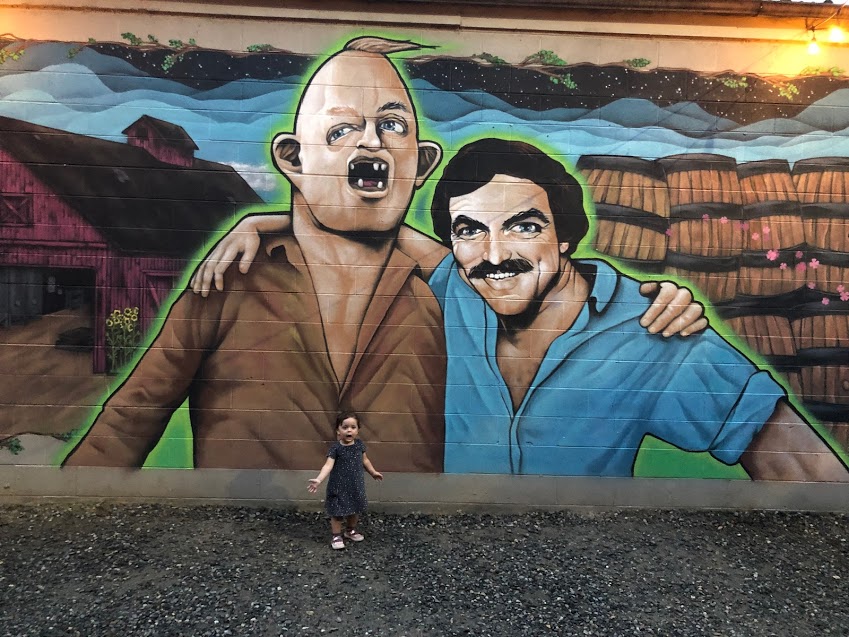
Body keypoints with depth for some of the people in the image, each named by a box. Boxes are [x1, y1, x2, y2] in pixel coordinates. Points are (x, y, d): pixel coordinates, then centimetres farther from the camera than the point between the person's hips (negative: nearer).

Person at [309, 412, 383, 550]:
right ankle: (336, 536, 24)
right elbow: (328, 465, -28)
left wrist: (373, 472, 25)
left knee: (355, 510, 19)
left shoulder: (359, 444, -3)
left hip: (356, 485, 5)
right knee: (337, 512, 4)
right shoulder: (336, 448, -19)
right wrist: (318, 479, -43)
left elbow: (365, 460, 14)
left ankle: (350, 530, 43)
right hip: (339, 487, -5)